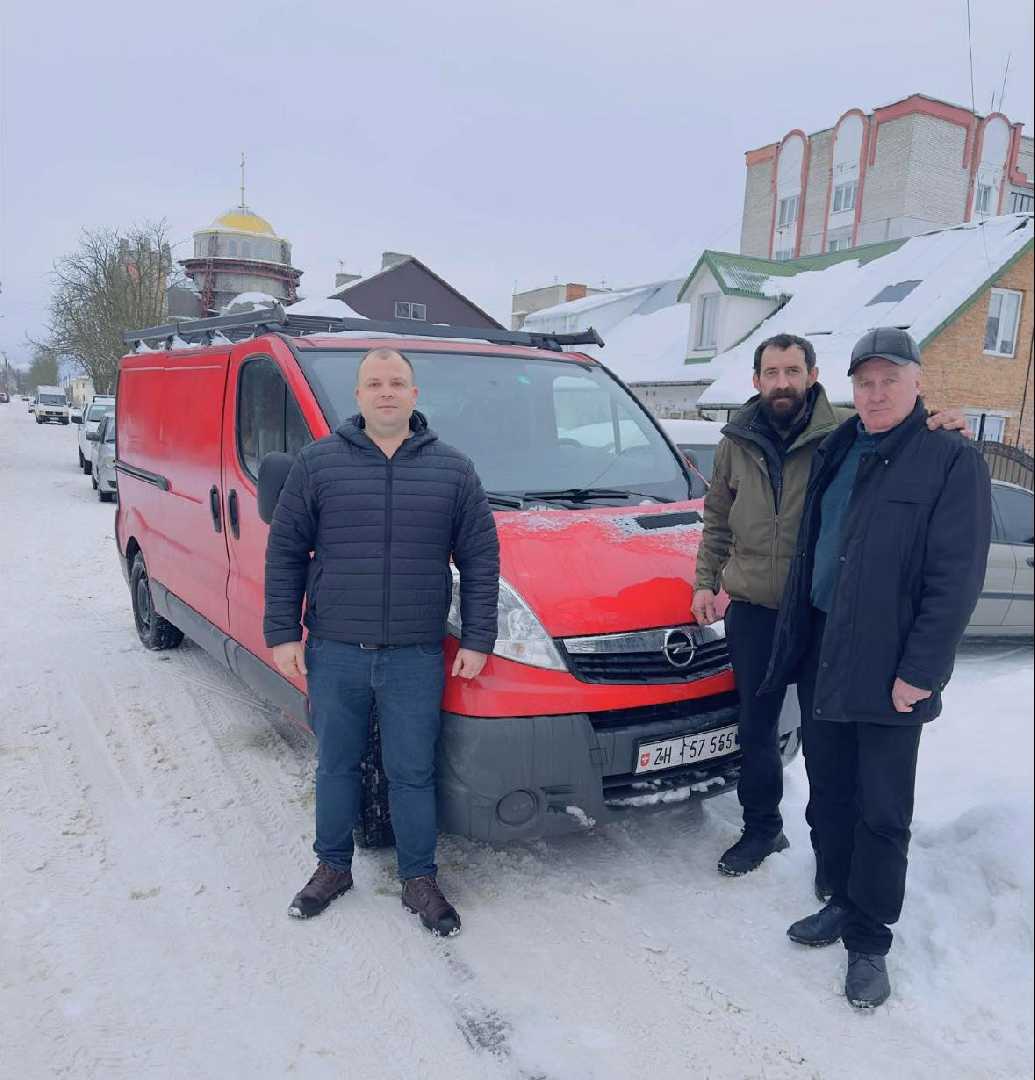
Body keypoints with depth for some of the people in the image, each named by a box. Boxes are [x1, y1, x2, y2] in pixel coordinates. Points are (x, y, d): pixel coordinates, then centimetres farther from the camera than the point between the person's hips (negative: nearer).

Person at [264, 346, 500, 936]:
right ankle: (333, 866, 36)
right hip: (334, 651, 1)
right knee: (336, 765, 15)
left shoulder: (453, 469, 3)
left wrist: (478, 640, -1)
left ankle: (420, 879, 26)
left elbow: (481, 559, 4)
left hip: (416, 656, 0)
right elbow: (285, 551, 4)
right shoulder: (319, 462, 1)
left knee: (413, 771, 9)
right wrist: (283, 633, 0)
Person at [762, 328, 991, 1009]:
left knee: (881, 815, 6)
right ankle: (843, 902, 37)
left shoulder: (951, 459, -8)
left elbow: (956, 578, -13)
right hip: (823, 655, 6)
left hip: (888, 673, -6)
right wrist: (795, 639, 10)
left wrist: (919, 673, -17)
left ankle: (869, 941, 22)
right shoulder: (838, 450, 11)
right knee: (829, 796, 18)